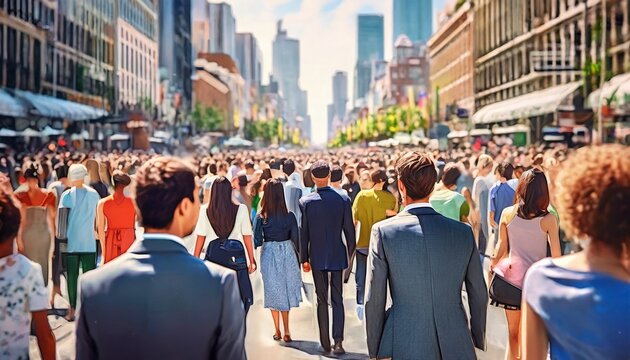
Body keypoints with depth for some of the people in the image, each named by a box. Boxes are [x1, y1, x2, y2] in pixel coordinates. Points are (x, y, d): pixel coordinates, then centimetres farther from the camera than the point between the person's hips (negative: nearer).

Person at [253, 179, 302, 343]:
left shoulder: (260, 217, -11)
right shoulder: (289, 216, -9)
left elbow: (256, 239, -11)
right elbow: (296, 239, -3)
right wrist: (299, 259, 9)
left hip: (268, 254, 0)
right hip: (286, 253, 0)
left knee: (273, 292, 13)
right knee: (285, 291, 14)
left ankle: (277, 331, 21)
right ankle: (286, 331, 11)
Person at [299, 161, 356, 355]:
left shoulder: (305, 201, -8)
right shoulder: (343, 199, -7)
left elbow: (303, 233, -4)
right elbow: (349, 230, -3)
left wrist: (304, 258, 5)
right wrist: (350, 253, 12)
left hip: (317, 257, 0)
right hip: (338, 255, 0)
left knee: (322, 300, 11)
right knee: (337, 299, 9)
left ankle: (325, 343, 17)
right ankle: (338, 341, 1)